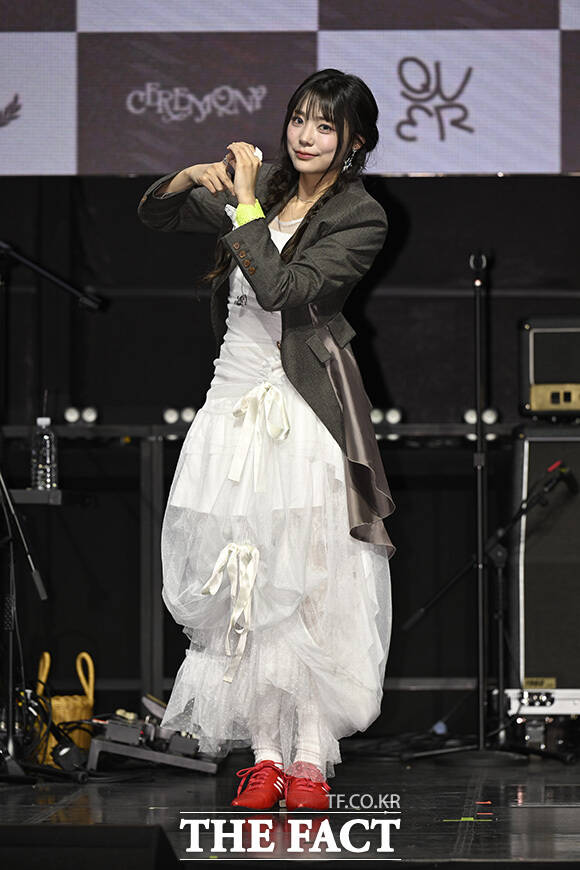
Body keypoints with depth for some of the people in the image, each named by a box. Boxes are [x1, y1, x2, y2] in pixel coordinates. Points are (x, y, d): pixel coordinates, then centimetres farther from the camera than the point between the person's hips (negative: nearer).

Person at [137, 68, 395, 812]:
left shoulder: (361, 218, -5)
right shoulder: (266, 187, 12)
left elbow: (282, 288, -17)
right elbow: (153, 215, 19)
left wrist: (244, 203, -12)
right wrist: (191, 177, -1)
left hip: (303, 414, -5)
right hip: (235, 399, 5)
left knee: (309, 582, -6)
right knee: (240, 580, 3)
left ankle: (311, 756, 1)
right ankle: (264, 751, 9)